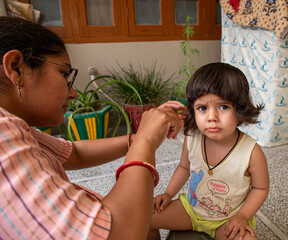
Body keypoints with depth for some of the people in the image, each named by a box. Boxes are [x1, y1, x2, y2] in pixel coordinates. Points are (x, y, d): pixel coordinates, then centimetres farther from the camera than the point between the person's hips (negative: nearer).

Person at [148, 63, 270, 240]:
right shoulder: (192, 139, -17)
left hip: (227, 219, -2)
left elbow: (261, 188, -7)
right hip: (191, 207, 3)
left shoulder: (251, 152, -25)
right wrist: (168, 194, -4)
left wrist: (242, 216, -15)